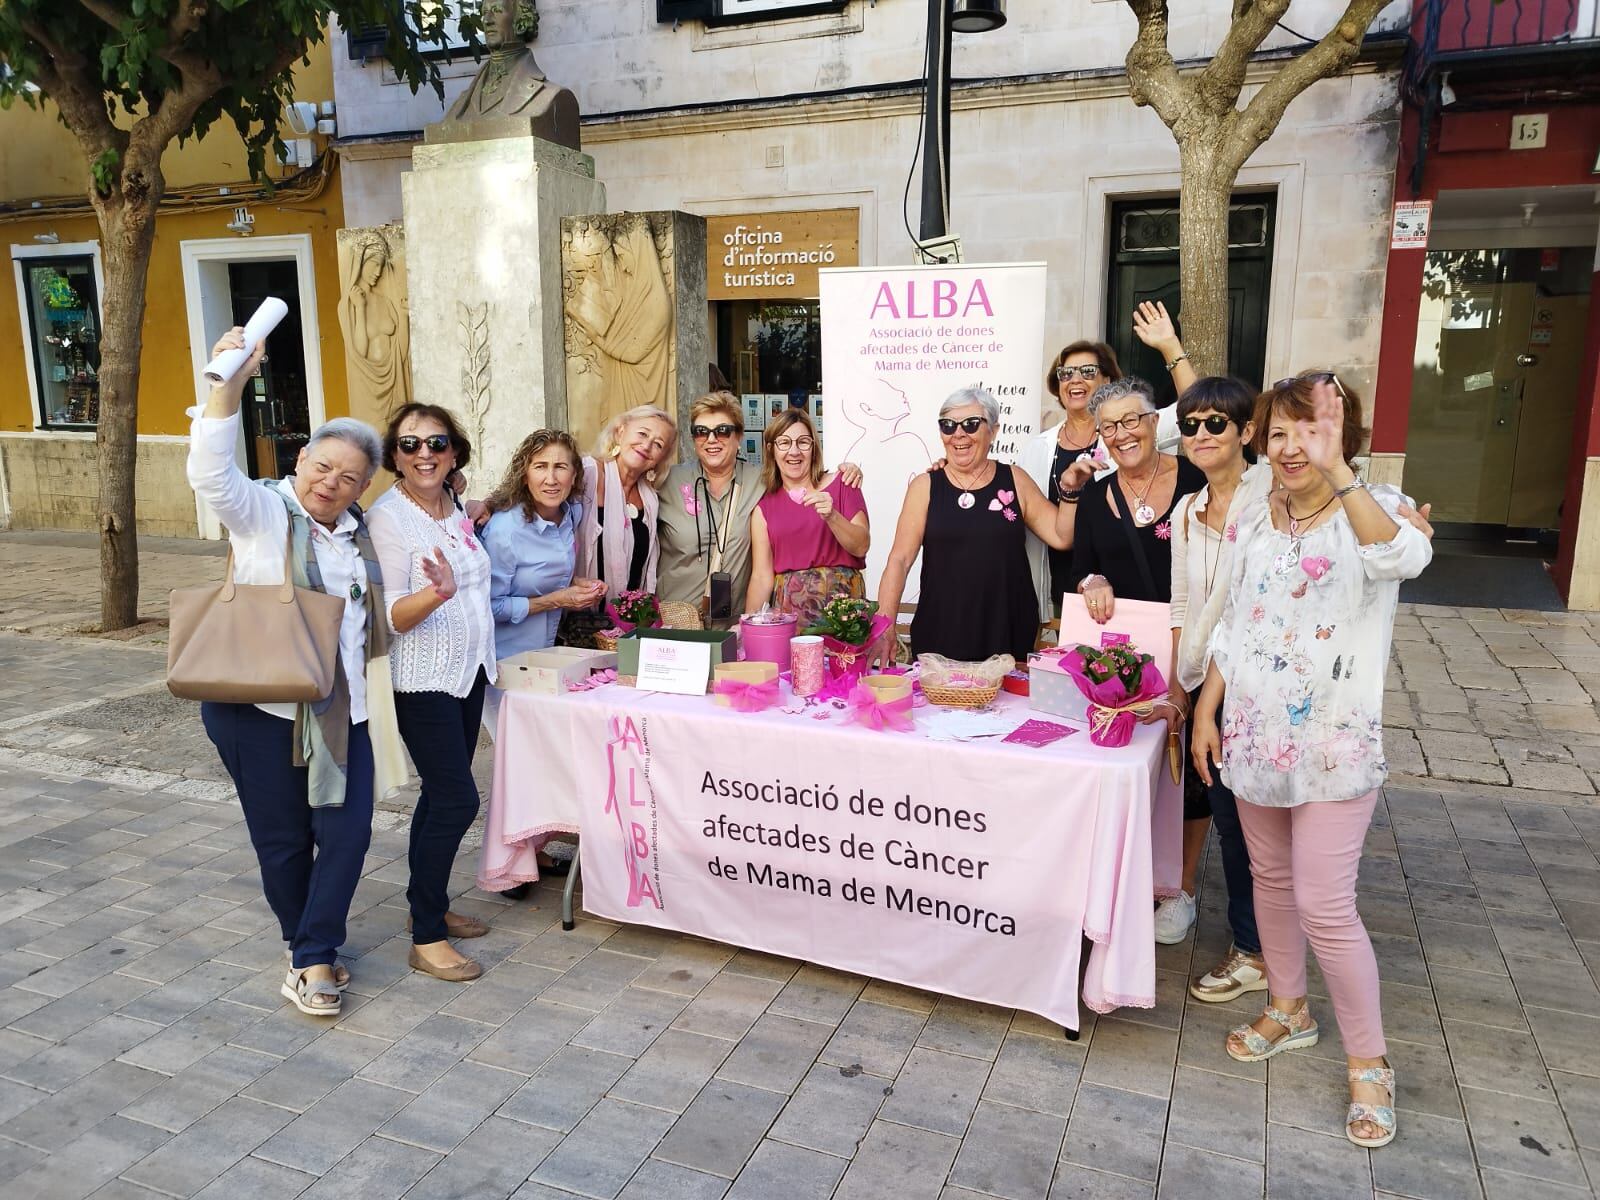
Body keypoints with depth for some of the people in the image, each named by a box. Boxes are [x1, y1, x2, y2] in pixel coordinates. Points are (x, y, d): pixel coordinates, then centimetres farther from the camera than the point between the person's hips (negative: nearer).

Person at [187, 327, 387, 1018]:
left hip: (339, 709, 5)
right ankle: (310, 950, 28)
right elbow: (211, 471, -25)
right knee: (284, 838, 7)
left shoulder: (360, 532, 11)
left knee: (348, 831, -2)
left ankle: (312, 959, 12)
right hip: (260, 707, -4)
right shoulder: (262, 513, -5)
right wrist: (231, 381, -36)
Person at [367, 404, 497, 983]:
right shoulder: (387, 517, -14)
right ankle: (426, 938, 2)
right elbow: (392, 617, -20)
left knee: (442, 794, 15)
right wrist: (437, 593, -36)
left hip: (469, 672, 8)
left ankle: (429, 904, 29)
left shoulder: (456, 508, 8)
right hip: (423, 679, -7)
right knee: (456, 799, -10)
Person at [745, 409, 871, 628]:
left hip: (841, 600, -1)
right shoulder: (764, 505, 10)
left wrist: (832, 516, -18)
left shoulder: (841, 483, 6)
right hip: (788, 607, 1)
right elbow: (762, 576, 4)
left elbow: (861, 547, -2)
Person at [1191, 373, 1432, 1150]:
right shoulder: (1254, 523, 5)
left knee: (1324, 905, -4)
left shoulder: (1375, 511, -11)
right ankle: (1287, 1010, 39)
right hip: (1255, 733, 5)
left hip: (1335, 743, -5)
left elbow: (1406, 558, -36)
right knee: (1271, 879, 18)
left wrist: (1337, 475, -45)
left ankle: (1369, 1062, 17)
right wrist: (1206, 710, 6)